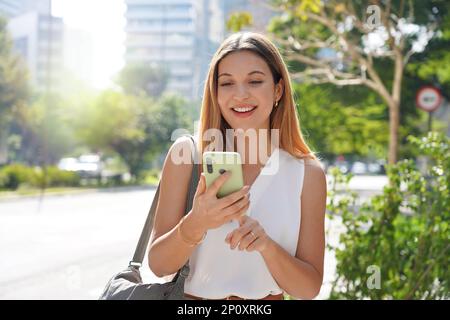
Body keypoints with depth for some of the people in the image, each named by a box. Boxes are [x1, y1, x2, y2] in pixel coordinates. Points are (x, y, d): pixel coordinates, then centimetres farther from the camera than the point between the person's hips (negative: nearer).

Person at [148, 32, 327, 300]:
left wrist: (266, 245, -18)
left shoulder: (307, 172, -2)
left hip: (268, 297, 0)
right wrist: (195, 224, -21)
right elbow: (158, 264, -4)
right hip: (192, 297, 0)